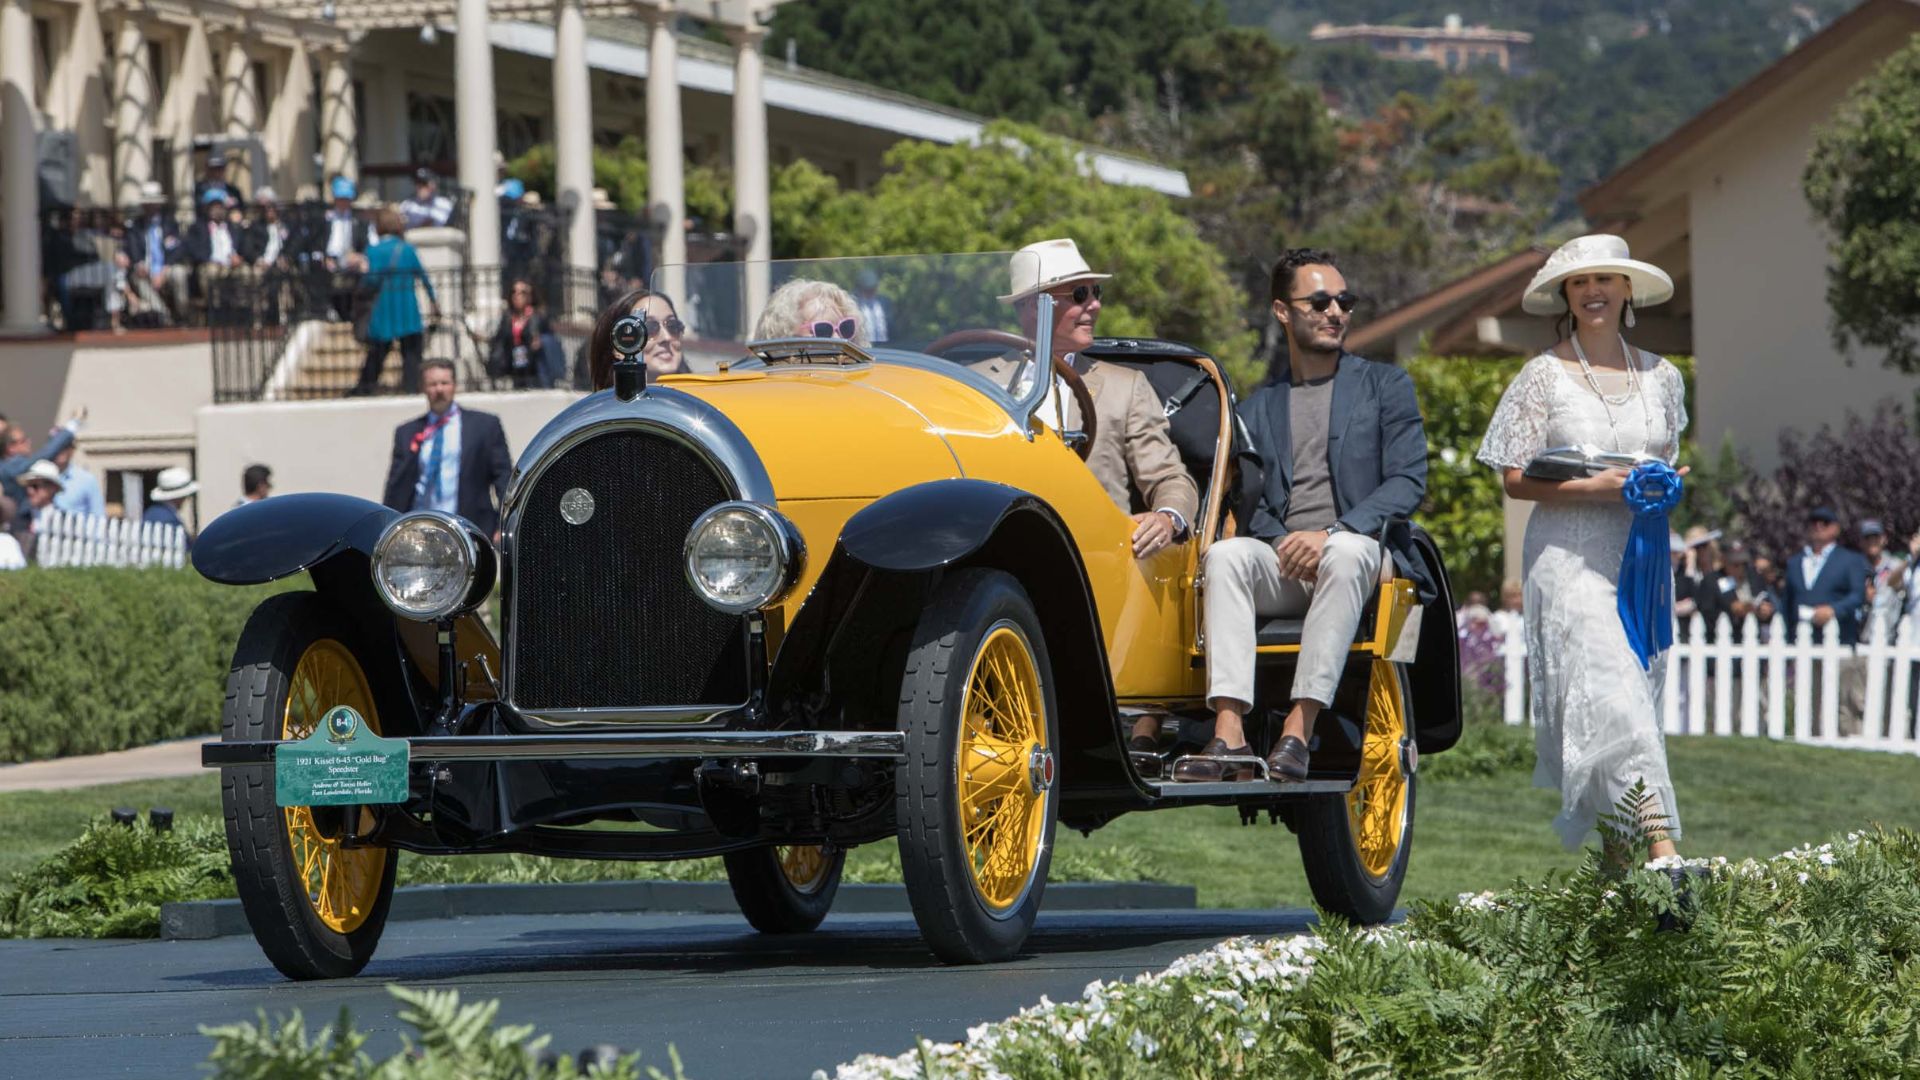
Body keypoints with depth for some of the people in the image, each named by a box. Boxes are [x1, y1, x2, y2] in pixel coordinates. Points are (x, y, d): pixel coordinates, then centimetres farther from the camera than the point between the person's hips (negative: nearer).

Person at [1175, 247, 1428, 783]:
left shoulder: (1386, 387, 14)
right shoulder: (1258, 409, 21)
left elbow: (1408, 484, 1)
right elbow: (1249, 503, 12)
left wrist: (1332, 534, -14)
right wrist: (1282, 544, -12)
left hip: (1361, 552, -2)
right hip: (1282, 566, 2)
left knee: (1347, 552, -38)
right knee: (1225, 554, -30)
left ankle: (1298, 732, -44)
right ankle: (1229, 734, -42)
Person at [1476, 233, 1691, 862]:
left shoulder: (1659, 377, 12)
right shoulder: (1544, 377, -1)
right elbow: (1515, 479, -2)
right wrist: (1592, 486, -16)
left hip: (1640, 555, 5)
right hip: (1570, 557, -5)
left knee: (1638, 692, 3)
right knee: (1611, 693, -19)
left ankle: (1618, 859, 11)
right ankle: (1662, 852, -30)